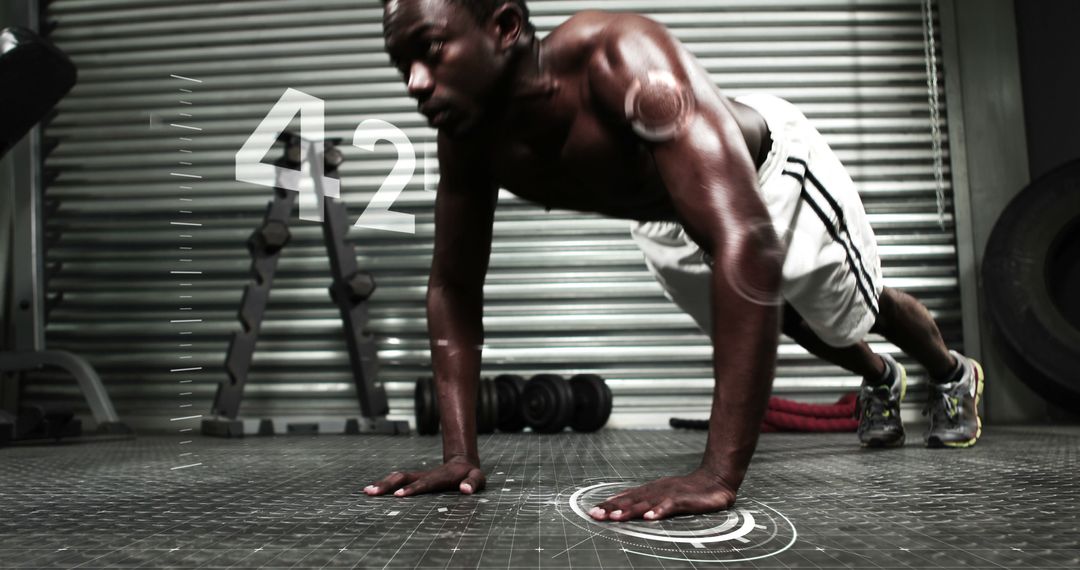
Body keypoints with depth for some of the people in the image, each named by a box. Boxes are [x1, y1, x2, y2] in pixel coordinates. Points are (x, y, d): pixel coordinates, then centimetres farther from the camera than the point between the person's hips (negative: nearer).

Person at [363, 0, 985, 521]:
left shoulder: (623, 56, -46)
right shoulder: (468, 136, -27)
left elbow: (747, 240, -54)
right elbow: (454, 287, -18)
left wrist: (719, 473, -56)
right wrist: (461, 455, -25)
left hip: (772, 166, -5)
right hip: (668, 218, 5)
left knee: (851, 310, 19)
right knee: (767, 319, 28)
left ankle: (955, 374, 56)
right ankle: (882, 380, 62)